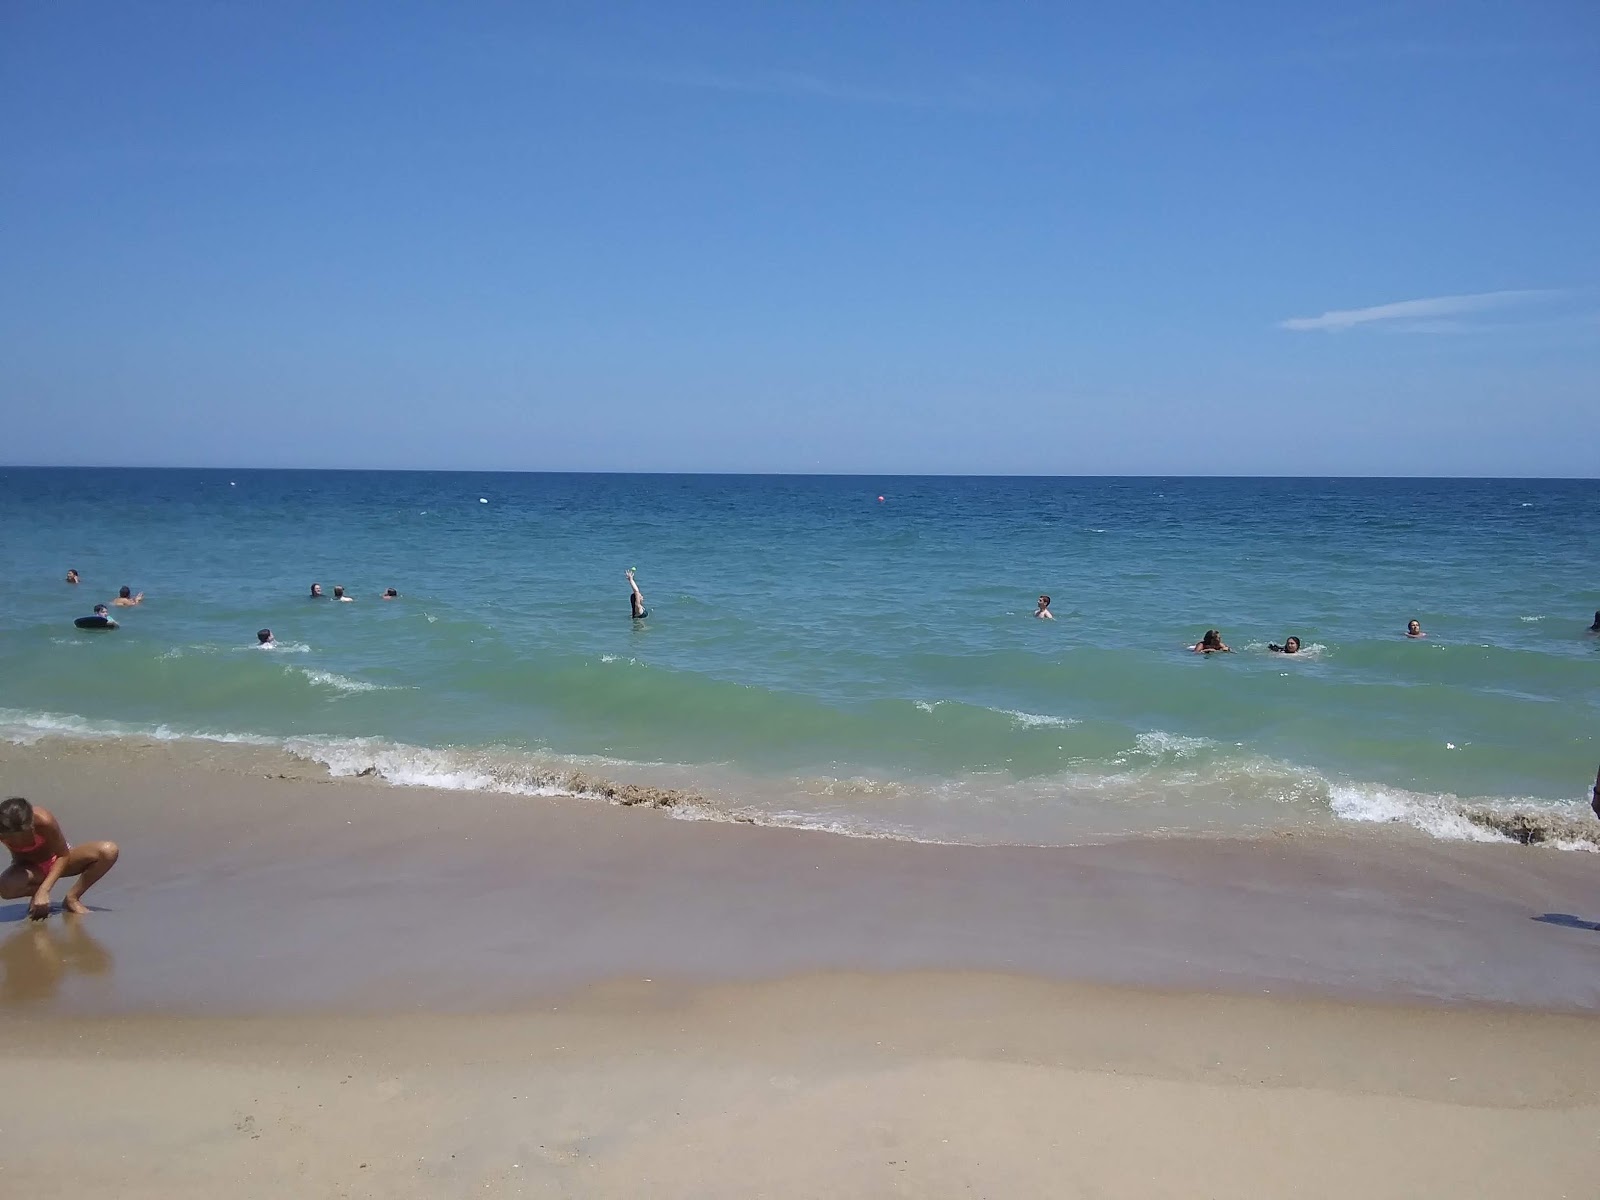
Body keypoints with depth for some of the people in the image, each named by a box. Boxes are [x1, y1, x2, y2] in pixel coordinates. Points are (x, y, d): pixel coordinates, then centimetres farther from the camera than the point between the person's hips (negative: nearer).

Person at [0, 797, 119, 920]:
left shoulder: (43, 821, -33)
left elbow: (63, 856, -22)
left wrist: (44, 890, -31)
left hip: (56, 861, 0)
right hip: (29, 867, 1)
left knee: (109, 851, -26)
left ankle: (72, 898, -11)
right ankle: (36, 891, -1)